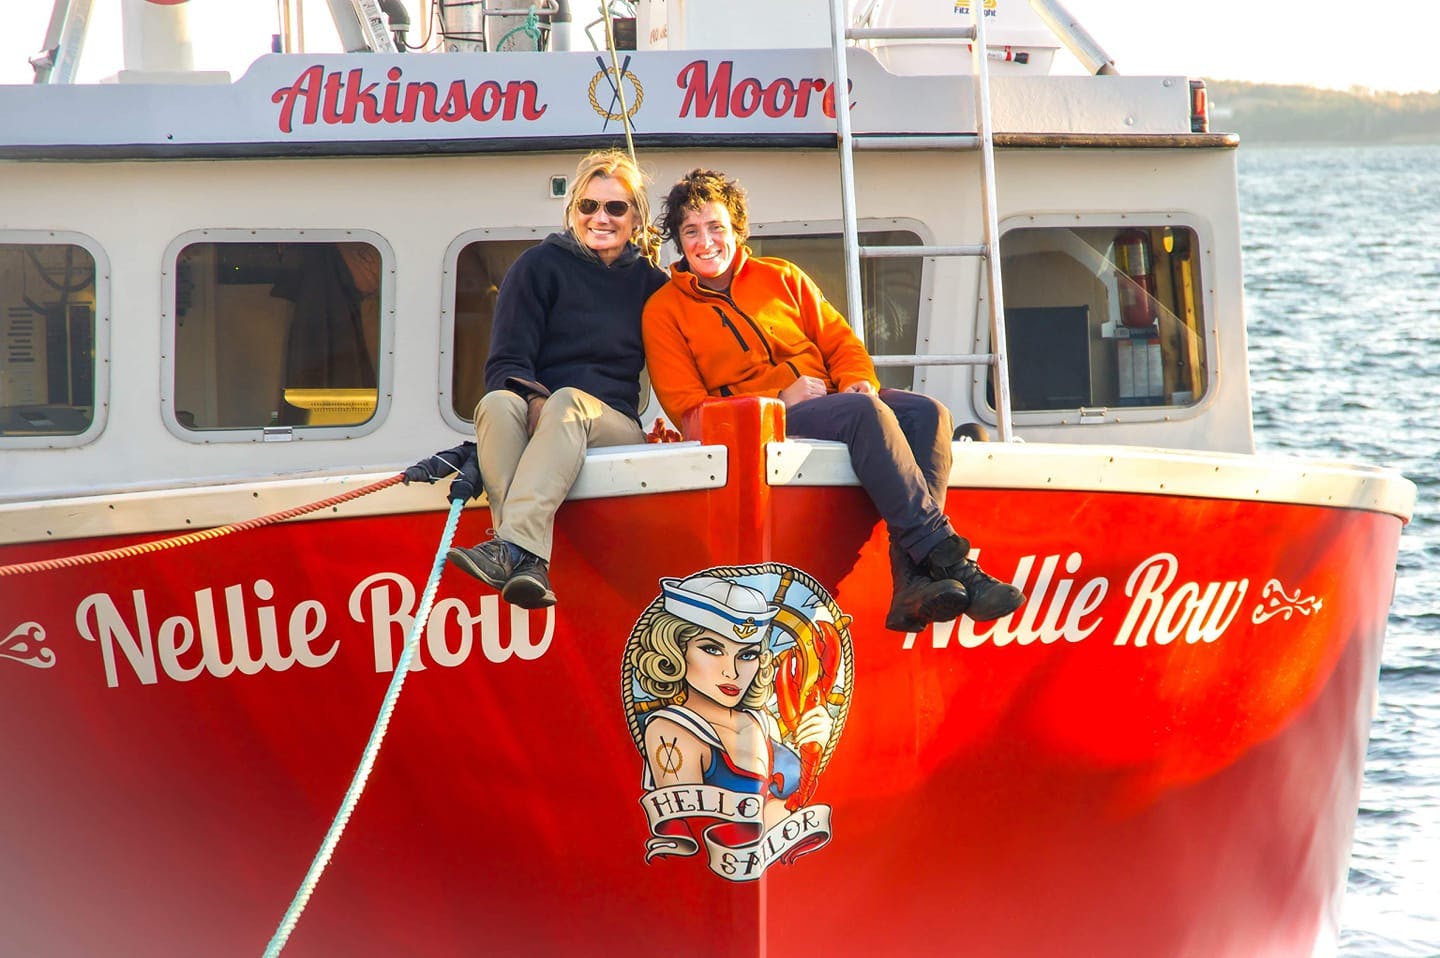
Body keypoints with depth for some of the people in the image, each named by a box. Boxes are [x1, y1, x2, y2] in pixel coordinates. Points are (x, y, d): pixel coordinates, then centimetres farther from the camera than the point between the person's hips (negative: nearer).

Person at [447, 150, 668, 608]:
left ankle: (512, 548, -55)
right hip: (532, 413, 0)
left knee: (568, 400, -35)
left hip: (614, 425, 0)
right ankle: (528, 562, -54)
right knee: (498, 403, -35)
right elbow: (505, 363, -1)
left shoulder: (650, 283, 14)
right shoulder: (539, 266, 8)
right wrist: (536, 403, -21)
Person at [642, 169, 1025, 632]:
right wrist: (779, 398, -12)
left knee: (927, 412, -25)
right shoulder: (664, 311, 9)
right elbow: (687, 409, -1)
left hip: (832, 399, 5)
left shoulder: (782, 277, 22)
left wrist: (859, 380, -6)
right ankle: (947, 560, -43)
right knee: (866, 413, -34)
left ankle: (913, 587, -39)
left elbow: (839, 340, 19)